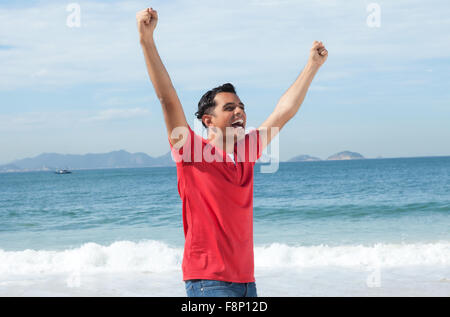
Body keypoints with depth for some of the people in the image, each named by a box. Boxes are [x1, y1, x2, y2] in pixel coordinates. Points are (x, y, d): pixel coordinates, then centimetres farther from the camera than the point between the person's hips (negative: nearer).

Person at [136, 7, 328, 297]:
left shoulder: (245, 152, 11)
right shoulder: (192, 152, -5)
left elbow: (284, 112, 18)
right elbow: (168, 99, -14)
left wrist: (313, 66, 21)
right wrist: (147, 41, -22)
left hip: (246, 280, 7)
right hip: (208, 281, -7)